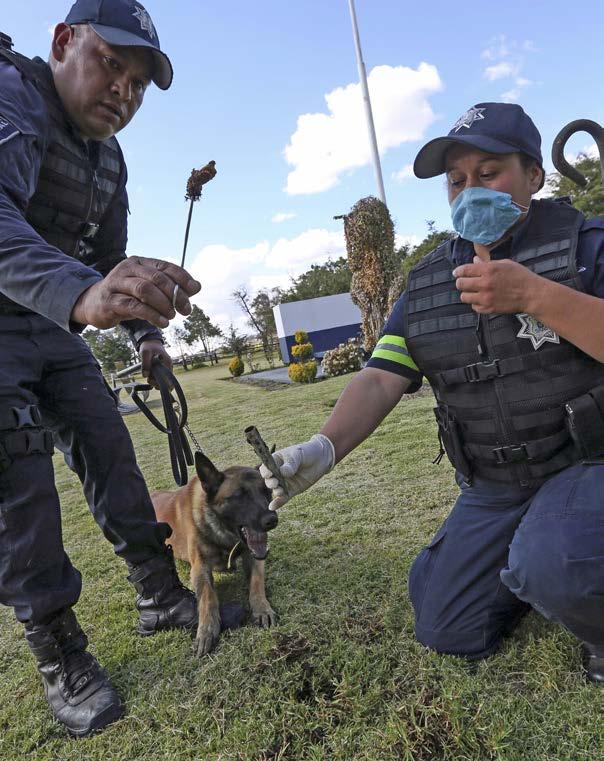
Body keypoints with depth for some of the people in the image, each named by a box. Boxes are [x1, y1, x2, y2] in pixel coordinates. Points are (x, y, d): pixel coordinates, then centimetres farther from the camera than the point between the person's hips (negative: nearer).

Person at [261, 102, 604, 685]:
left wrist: (536, 295, -30)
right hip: (491, 489, 5)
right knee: (445, 632, 5)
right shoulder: (428, 282, 4)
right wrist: (324, 448, -22)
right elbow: (380, 379, -4)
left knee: (550, 567, -34)